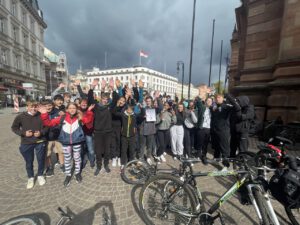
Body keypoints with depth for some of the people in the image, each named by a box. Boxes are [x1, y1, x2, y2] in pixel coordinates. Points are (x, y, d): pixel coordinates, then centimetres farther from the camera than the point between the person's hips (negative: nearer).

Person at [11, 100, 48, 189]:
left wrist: (41, 132, -15)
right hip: (26, 143, 1)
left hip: (40, 142, 0)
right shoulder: (20, 117, -9)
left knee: (41, 160, 13)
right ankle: (31, 178, 38)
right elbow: (14, 128, 3)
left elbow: (47, 127, 2)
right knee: (29, 162, 15)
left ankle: (40, 175, 37)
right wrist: (23, 133, -12)